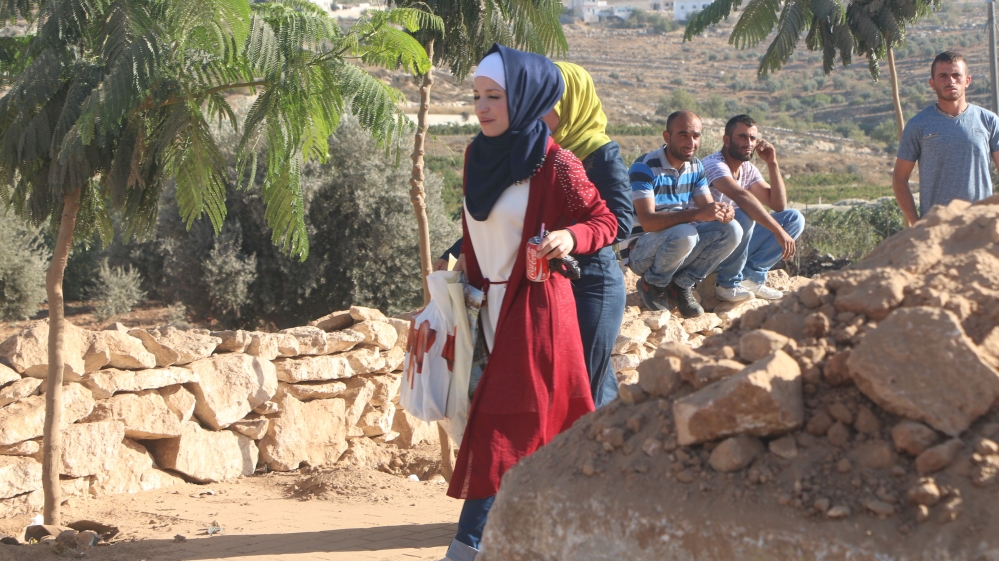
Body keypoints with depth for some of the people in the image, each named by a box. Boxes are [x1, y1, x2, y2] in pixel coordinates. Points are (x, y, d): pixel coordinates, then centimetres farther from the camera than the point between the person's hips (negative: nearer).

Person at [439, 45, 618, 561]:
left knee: (501, 424, -8)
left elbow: (605, 221, -5)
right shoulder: (477, 156, 7)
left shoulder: (553, 164, -12)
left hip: (535, 305, -6)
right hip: (489, 303, 6)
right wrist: (467, 282, 18)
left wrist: (570, 237, -24)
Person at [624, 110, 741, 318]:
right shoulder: (644, 168, -19)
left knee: (732, 230, -14)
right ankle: (653, 285, -8)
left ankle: (682, 284, -2)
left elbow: (708, 208, 2)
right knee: (683, 234, -37)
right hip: (643, 251, -7)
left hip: (682, 244, 7)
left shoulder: (695, 166, 5)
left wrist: (723, 211, -25)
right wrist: (697, 214, -41)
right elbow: (647, 222, -30)